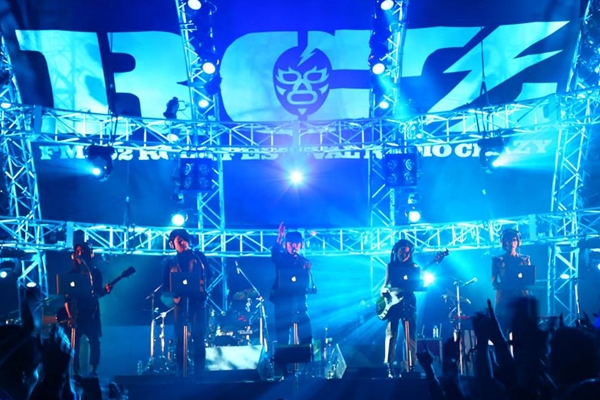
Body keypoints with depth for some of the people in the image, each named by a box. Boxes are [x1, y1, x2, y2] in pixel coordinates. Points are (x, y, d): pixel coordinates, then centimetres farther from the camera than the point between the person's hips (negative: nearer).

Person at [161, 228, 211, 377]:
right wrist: (174, 294, -8)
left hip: (198, 300, -1)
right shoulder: (169, 262, 13)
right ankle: (181, 373, 4)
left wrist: (203, 284, -4)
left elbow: (208, 275, 13)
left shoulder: (199, 256, 13)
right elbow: (165, 284, 9)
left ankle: (199, 372, -4)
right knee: (180, 339, -1)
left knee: (198, 337, -7)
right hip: (180, 302, 1)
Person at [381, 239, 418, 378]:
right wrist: (384, 290, -10)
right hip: (393, 302, 0)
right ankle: (389, 367, -10)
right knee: (391, 334, -7)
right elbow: (385, 284, 11)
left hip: (408, 303, 0)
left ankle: (411, 367, -2)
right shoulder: (391, 266, 12)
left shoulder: (413, 267, 10)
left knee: (410, 335, -3)